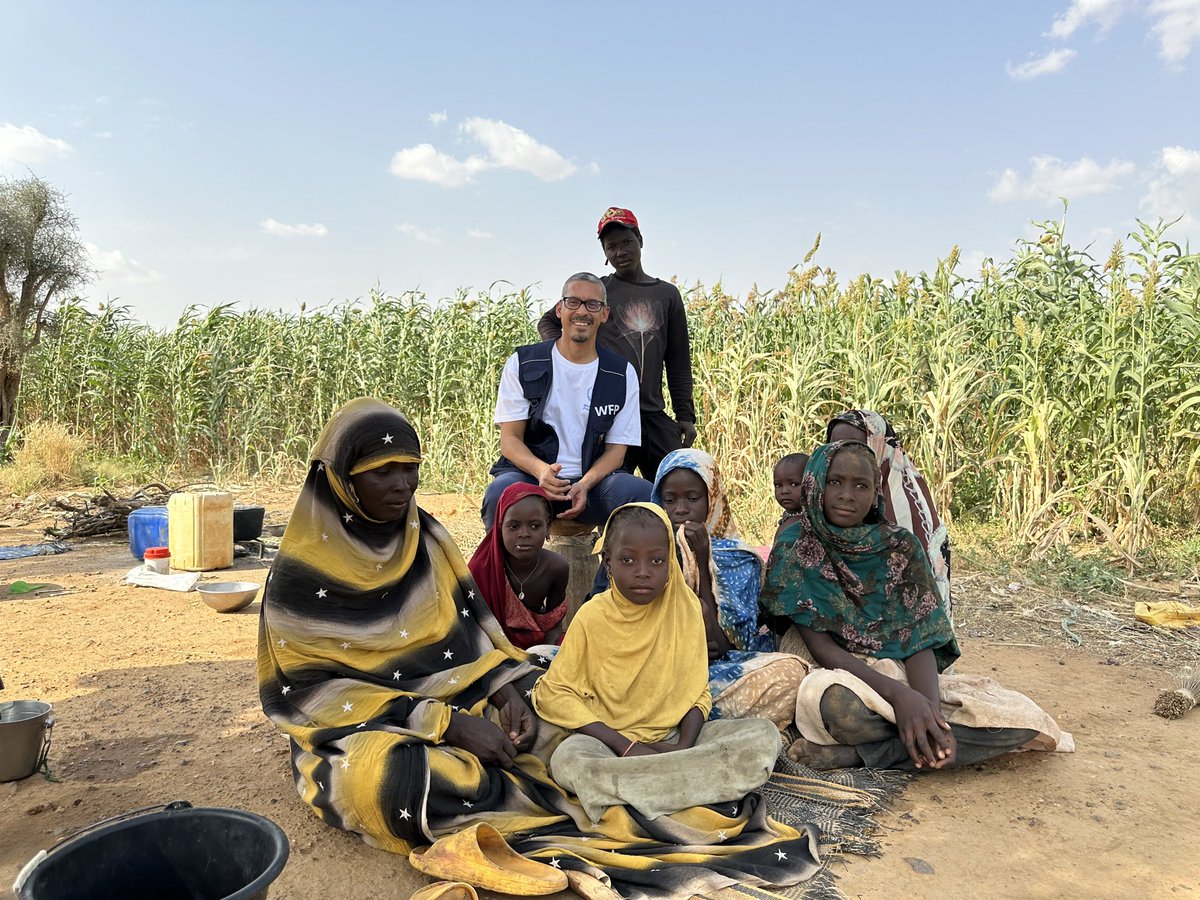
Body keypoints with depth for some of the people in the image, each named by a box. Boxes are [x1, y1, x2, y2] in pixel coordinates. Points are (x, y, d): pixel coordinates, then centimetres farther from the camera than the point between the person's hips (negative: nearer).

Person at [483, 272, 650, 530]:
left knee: (642, 494, -29)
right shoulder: (523, 364, 4)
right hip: (530, 474, -1)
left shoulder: (622, 375, 7)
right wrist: (541, 470, -23)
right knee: (501, 492, -35)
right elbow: (510, 439, 0)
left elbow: (616, 448, 5)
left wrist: (584, 485, -17)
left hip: (593, 480, 1)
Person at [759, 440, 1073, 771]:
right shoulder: (794, 548, -9)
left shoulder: (900, 546, -2)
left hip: (902, 675, 4)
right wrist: (897, 694, -28)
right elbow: (819, 644, -14)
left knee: (1025, 717, -18)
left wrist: (929, 707, -29)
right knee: (836, 702, -40)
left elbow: (919, 639, -8)